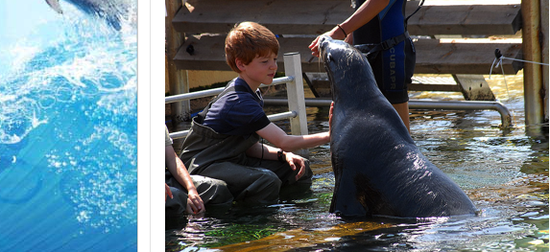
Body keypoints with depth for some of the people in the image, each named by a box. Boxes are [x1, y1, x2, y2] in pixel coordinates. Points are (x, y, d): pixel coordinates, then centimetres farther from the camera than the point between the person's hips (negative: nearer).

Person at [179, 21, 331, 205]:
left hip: (234, 159, 10)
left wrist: (283, 155, -8)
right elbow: (283, 141, -24)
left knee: (299, 169, 5)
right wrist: (328, 137, -24)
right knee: (266, 181, -35)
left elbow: (251, 148, 9)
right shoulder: (240, 102, -22)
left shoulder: (252, 94, 12)